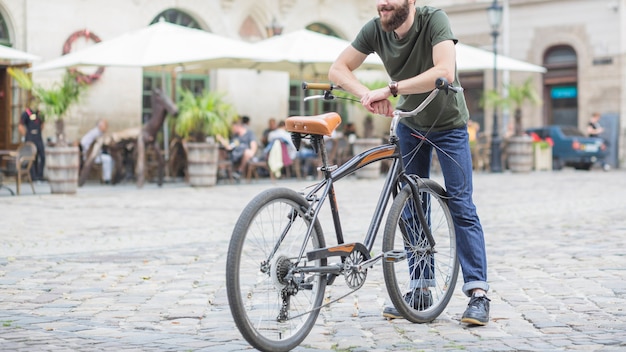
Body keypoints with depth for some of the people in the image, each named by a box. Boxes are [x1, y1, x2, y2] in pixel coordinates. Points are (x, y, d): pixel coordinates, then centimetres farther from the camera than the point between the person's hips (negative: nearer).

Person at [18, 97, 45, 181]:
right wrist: (26, 135, -6)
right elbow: (20, 127, -9)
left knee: (42, 157, 2)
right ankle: (34, 177, 2)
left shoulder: (39, 113, 12)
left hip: (39, 139, 6)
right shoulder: (26, 113, -7)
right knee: (33, 158, -4)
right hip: (30, 140, -6)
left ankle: (40, 175, 13)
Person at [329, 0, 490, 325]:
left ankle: (478, 293, -8)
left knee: (460, 205, -10)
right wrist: (368, 95, -29)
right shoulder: (375, 30, -16)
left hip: (448, 124, -4)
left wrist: (390, 89, -41)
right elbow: (338, 69, -11)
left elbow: (444, 72, -42)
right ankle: (421, 291, 12)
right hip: (409, 124, 5)